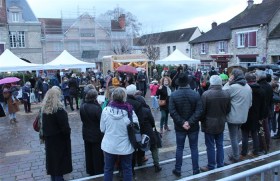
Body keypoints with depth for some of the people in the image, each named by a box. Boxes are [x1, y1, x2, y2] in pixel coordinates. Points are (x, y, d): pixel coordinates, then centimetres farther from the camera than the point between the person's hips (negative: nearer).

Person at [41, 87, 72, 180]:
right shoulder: (59, 110, -23)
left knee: (52, 159, 18)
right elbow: (65, 127, -20)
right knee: (59, 161, 5)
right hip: (59, 139, -7)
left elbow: (44, 125, 8)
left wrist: (45, 135, 17)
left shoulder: (44, 109, -1)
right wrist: (68, 133, -2)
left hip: (49, 139, 7)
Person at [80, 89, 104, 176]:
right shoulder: (96, 108, -28)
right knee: (97, 155, 10)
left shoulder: (82, 106, -5)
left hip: (86, 134, 6)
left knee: (89, 153, 21)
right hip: (96, 135, -6)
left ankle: (90, 170, 35)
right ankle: (98, 172, 23)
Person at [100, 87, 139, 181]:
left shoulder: (106, 110, -14)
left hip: (109, 146, 1)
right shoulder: (129, 111, -19)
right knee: (127, 169, 19)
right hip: (125, 147, -1)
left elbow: (102, 129, -3)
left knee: (108, 169, 20)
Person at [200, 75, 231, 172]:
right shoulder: (226, 94, -3)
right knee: (220, 145, 17)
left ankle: (211, 167, 16)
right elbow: (228, 110, 4)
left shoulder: (206, 94, -19)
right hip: (221, 124, 5)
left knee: (210, 146, 6)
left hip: (209, 124, -5)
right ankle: (220, 165, 28)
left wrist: (202, 120, 4)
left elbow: (202, 110, -14)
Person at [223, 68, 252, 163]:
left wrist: (228, 83, -11)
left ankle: (235, 157, 15)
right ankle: (236, 154, 31)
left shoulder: (233, 87, -21)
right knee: (236, 136, 21)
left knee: (233, 138, 5)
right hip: (243, 117, 8)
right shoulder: (248, 87, 6)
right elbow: (250, 103, 11)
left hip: (233, 117, -8)